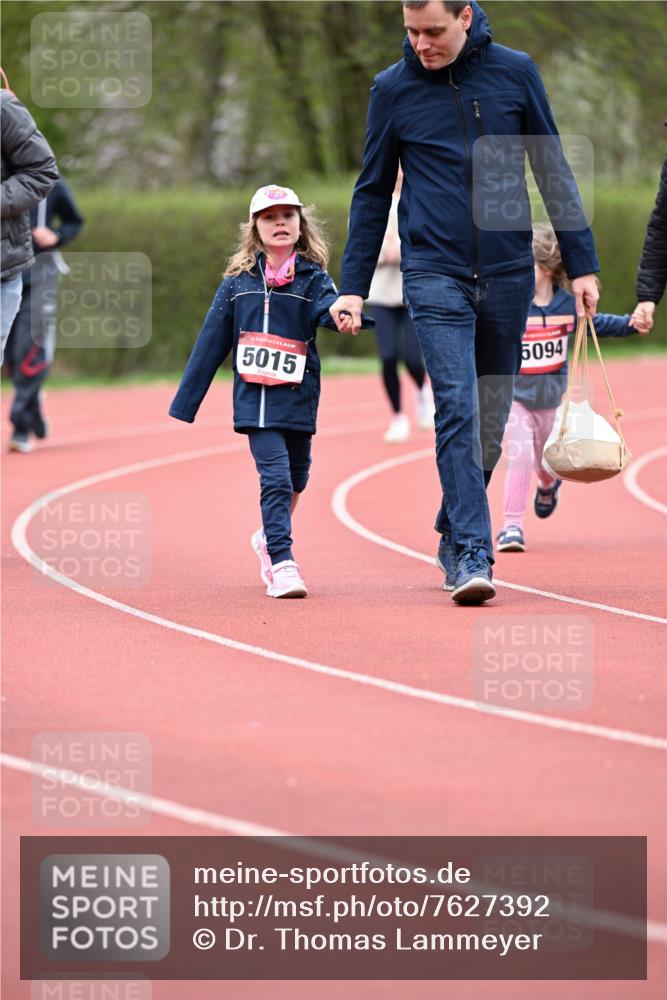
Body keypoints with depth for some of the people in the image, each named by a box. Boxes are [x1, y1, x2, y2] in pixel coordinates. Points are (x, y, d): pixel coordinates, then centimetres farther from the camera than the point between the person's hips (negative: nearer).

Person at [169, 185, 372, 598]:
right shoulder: (238, 283, 5)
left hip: (298, 398, 1)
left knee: (295, 480, 14)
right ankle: (281, 563, -13)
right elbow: (211, 344, 8)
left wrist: (342, 313, -45)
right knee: (276, 477, -14)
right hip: (255, 398, -1)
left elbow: (329, 305, -19)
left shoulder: (312, 278, 3)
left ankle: (269, 539, 39)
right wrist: (185, 404, 8)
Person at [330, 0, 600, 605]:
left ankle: (453, 534, 24)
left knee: (492, 418, 7)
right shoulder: (393, 89, 2)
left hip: (509, 275, 2)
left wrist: (581, 264, 6)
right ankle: (471, 557, -18)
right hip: (434, 275, -2)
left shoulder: (515, 73, 2)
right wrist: (353, 286, 6)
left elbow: (553, 171, 9)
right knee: (458, 408, -15)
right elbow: (373, 192, 10)